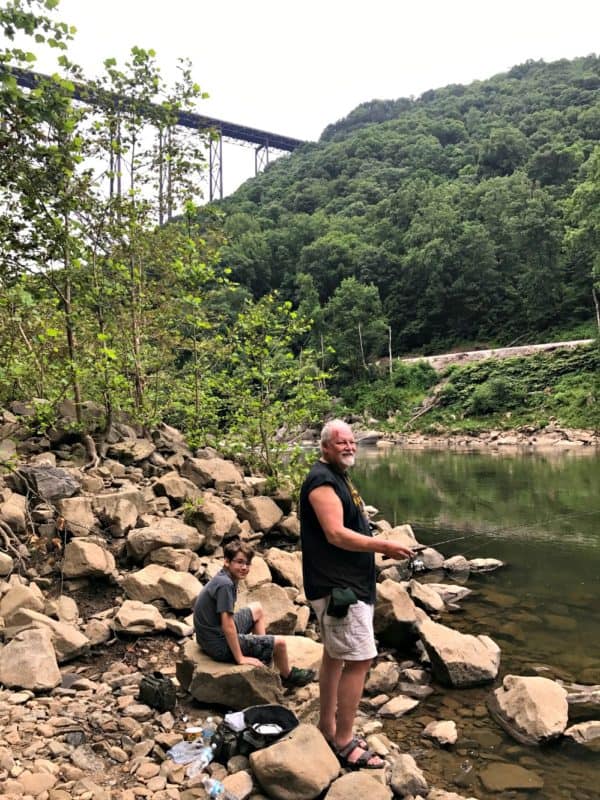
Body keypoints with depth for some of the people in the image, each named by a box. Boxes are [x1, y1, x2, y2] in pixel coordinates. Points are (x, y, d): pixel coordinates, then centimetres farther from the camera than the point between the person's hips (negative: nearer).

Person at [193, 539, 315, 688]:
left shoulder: (223, 578, 2)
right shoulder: (225, 584, -26)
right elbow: (227, 626, -27)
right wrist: (240, 658, -19)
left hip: (212, 636, 10)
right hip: (220, 646, -10)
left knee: (257, 609, 24)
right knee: (279, 642, 0)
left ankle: (264, 659, 31)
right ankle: (288, 676, 30)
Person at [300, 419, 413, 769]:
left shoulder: (338, 476, 15)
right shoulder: (323, 480, -17)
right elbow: (336, 534, -25)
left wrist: (379, 546, 10)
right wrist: (384, 546, -21)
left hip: (344, 583, 11)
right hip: (338, 586, -11)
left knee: (335, 655, 17)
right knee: (359, 659, -7)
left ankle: (328, 727, 29)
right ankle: (344, 741, 5)